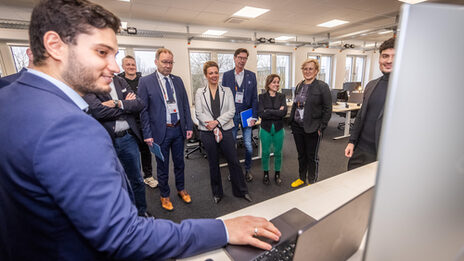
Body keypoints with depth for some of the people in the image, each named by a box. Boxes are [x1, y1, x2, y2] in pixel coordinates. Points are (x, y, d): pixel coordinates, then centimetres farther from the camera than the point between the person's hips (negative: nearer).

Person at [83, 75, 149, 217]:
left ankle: (142, 211, 36)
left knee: (136, 180, 15)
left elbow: (139, 104, -2)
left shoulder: (121, 81, 7)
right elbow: (97, 110, -22)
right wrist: (127, 106, -11)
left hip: (128, 138, 4)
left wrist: (118, 103, -17)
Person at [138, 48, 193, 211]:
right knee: (162, 165, 12)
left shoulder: (178, 80, 7)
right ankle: (165, 195, 32)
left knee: (179, 162, 18)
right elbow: (143, 110, -7)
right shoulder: (145, 81, -5)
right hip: (161, 131, -3)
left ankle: (181, 189, 39)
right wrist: (147, 134, -11)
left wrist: (189, 126, 3)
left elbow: (185, 105, 8)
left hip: (178, 129, 4)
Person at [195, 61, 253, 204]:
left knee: (234, 161, 5)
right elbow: (199, 113, -5)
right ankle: (217, 193, 31)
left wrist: (217, 122, -16)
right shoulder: (200, 92, 3)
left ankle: (241, 190, 24)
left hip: (225, 130, 0)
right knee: (213, 164, 12)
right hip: (207, 133, 0)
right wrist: (214, 128, -14)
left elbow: (231, 111, -3)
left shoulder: (227, 91, 6)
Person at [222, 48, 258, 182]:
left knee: (248, 146, 2)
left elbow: (254, 98, 3)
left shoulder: (251, 75, 5)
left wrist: (254, 116, -3)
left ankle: (248, 169, 25)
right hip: (231, 115, 0)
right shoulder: (227, 75, 3)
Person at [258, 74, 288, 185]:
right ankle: (266, 174, 28)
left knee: (278, 153, 11)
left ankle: (277, 174, 30)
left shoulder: (282, 96, 3)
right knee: (265, 153, 8)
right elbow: (261, 113, -16)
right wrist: (277, 112, -16)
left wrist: (268, 111, -16)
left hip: (278, 129, 2)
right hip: (266, 129, -1)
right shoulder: (262, 97, -2)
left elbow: (284, 112, -13)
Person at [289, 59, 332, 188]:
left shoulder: (322, 87, -8)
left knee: (312, 156, 8)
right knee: (301, 154, 18)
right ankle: (302, 178, 37)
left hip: (312, 129, -5)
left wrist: (321, 127, -12)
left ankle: (312, 182, 27)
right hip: (297, 127, 6)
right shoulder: (299, 86, 10)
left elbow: (327, 109, -9)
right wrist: (292, 121, 9)